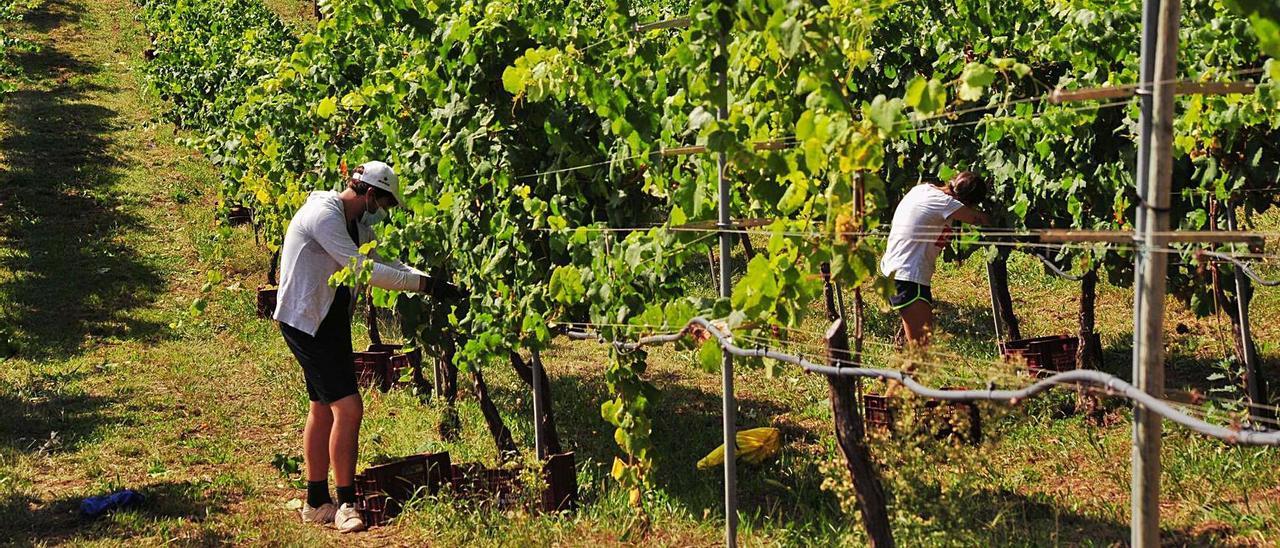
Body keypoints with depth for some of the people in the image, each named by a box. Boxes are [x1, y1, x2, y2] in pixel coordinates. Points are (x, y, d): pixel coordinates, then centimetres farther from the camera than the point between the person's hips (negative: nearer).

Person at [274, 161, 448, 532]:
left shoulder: (356, 223, 13)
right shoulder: (324, 215, -20)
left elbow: (381, 262, 15)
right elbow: (363, 270, -25)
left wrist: (426, 276, -1)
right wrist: (422, 284, -22)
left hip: (329, 321, 11)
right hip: (306, 322, -11)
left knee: (323, 409, 15)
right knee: (348, 408, -16)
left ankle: (317, 503, 24)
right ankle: (346, 505, -10)